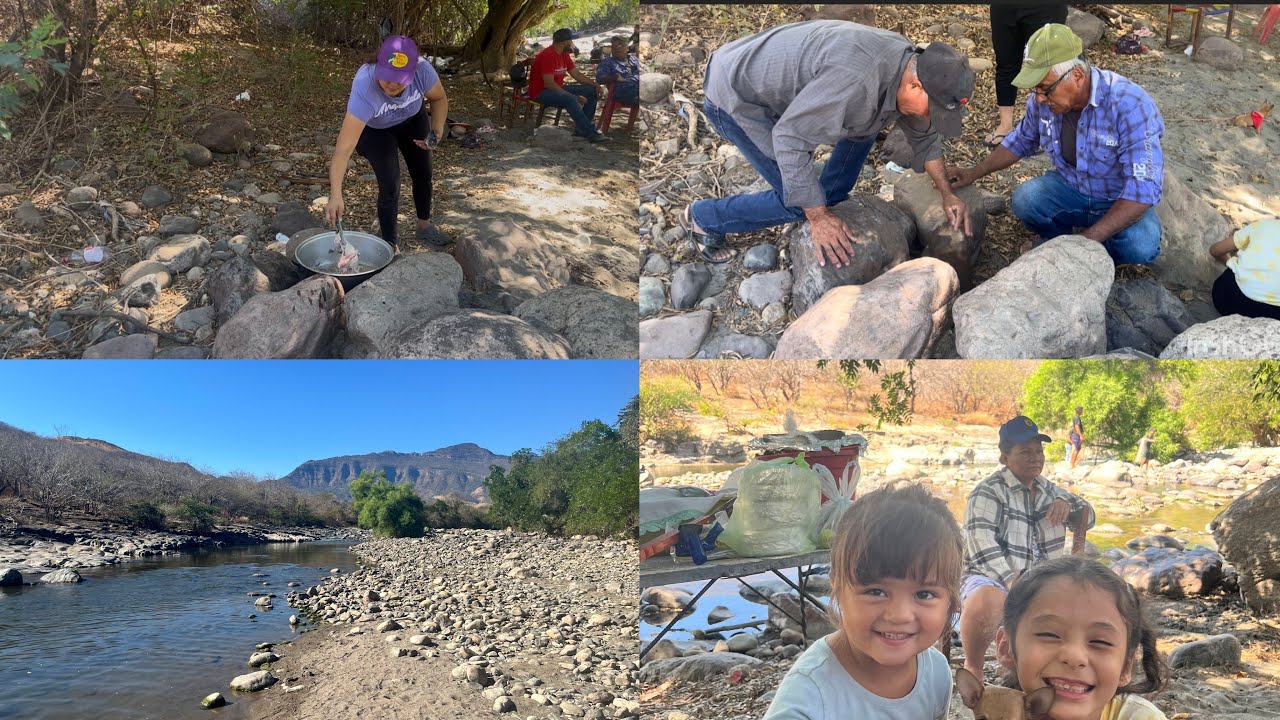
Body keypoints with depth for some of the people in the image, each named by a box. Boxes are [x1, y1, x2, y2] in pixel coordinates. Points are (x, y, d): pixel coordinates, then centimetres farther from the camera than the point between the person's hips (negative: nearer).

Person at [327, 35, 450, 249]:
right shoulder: (364, 88, -46)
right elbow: (344, 148, -49)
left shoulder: (422, 70, -37)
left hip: (412, 119, 4)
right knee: (390, 185, -14)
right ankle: (390, 245, 6)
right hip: (375, 129, -3)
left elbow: (439, 98, -11)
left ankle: (424, 226, 42)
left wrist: (437, 129, -28)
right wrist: (335, 195, -57)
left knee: (423, 173, 16)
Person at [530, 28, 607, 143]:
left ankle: (581, 128, -1)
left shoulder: (564, 54, 6)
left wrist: (595, 84, -4)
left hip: (557, 88, 10)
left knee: (591, 91, 1)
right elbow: (549, 84, -28)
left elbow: (576, 74, 13)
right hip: (541, 92, -10)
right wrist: (574, 96, -29)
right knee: (570, 99, -36)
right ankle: (590, 133, -28)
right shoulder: (548, 55, -22)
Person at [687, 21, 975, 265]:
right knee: (800, 202, -8)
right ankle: (704, 218, 8)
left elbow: (923, 134, 12)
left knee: (864, 127, 9)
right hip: (736, 97, -9)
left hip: (778, 77, 9)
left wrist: (947, 194, 11)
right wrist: (818, 218, -27)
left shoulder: (910, 68, -7)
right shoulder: (855, 79, -37)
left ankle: (828, 202, 23)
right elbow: (790, 139, -33)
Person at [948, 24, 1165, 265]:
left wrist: (1089, 240, -41)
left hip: (1121, 201, -4)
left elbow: (1144, 188, -35)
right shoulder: (1043, 101, -13)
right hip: (1071, 188, 4)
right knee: (1024, 199, -26)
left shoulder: (1130, 105, -31)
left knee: (1140, 247, -35)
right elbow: (1020, 142, 11)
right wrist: (975, 172, 0)